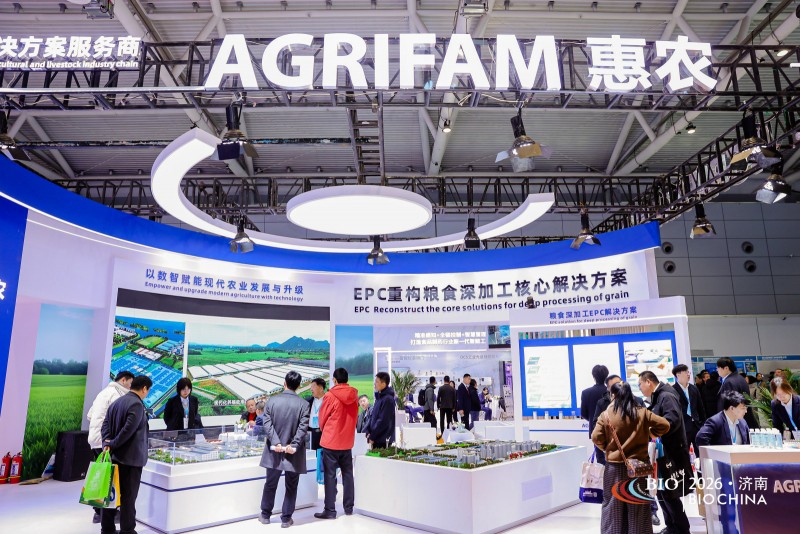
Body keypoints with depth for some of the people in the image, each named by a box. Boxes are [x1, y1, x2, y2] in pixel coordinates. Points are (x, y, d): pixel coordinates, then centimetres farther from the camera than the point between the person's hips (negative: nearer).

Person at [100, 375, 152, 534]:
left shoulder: (116, 402, 13)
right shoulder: (137, 404, -17)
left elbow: (106, 425, 8)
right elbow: (128, 430, -24)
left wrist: (107, 443, -6)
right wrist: (112, 445, -11)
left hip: (114, 455, 9)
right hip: (131, 458, -9)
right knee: (128, 497, 1)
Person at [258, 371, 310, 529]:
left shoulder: (272, 400, -2)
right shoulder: (304, 404, -8)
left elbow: (267, 424, -8)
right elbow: (303, 428, -15)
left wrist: (276, 443, -11)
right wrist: (294, 446, -14)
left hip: (274, 450, 2)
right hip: (294, 453, -2)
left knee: (270, 484, 18)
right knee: (291, 487, 11)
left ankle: (265, 515, 30)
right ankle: (286, 519, 17)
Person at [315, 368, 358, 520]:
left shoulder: (330, 396, -13)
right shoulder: (354, 396, 0)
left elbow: (322, 419, -3)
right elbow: (354, 418, 8)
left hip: (331, 441, -4)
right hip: (347, 441, 5)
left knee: (330, 476, 3)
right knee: (348, 474, 14)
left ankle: (330, 510, 5)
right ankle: (349, 507, 20)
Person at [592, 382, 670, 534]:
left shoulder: (606, 414, -9)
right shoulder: (642, 412, -3)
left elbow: (596, 437, -12)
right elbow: (664, 425, -4)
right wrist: (650, 434, 10)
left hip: (615, 465, -2)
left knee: (613, 505, 11)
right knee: (639, 507, 14)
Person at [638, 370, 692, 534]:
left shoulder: (667, 396, -17)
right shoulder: (657, 397, 13)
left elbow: (672, 420, -30)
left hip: (671, 452, -10)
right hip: (662, 451, 10)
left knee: (669, 493, -3)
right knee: (661, 491, 15)